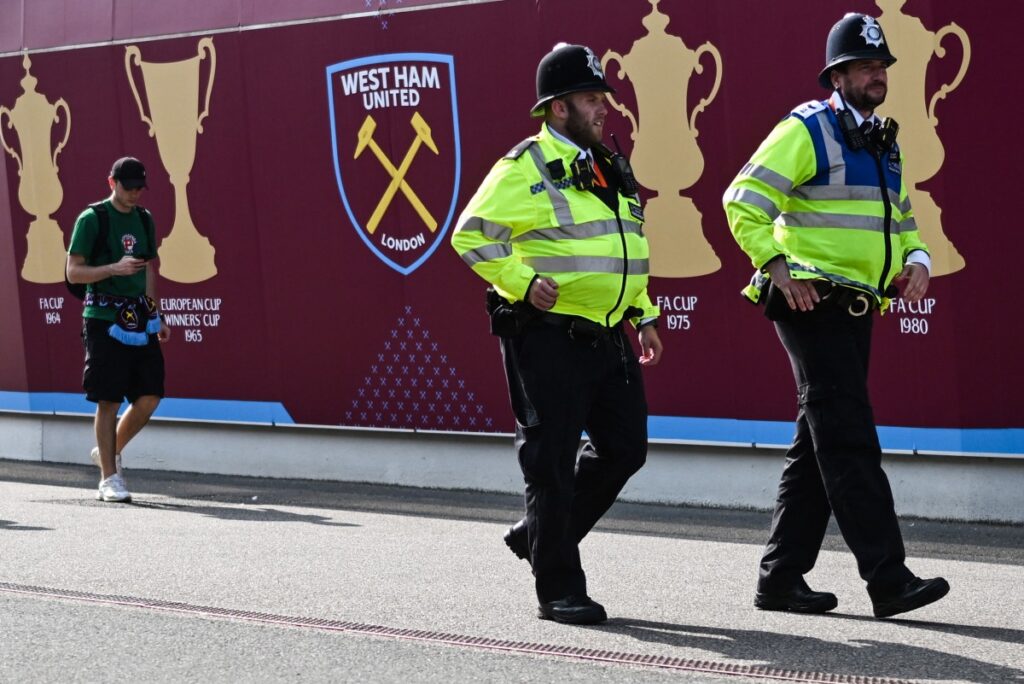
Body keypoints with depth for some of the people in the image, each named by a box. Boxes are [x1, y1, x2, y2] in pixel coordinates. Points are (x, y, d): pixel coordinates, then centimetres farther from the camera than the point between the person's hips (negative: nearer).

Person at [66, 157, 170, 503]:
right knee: (108, 400, -4)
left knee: (150, 396, 0)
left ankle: (111, 451, 23)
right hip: (104, 318, -6)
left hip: (139, 319, 6)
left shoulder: (144, 219, 14)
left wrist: (156, 317, 19)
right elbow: (73, 272, -7)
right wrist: (115, 269, -20)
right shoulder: (92, 219, -5)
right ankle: (109, 478, 4)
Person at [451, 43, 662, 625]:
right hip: (548, 336, -8)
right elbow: (471, 235, -11)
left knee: (625, 447, 11)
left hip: (607, 336, 8)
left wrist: (644, 317, 22)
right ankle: (559, 590, 5)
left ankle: (539, 535, 29)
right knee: (553, 461, -3)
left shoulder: (611, 169, 17)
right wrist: (522, 282, -20)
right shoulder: (525, 169, -9)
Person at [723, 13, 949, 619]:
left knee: (821, 444, 10)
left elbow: (902, 218, 29)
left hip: (857, 308, 9)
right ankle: (889, 579, -14)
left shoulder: (884, 143, 19)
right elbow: (743, 202, -12)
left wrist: (916, 260, 8)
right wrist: (776, 266, -22)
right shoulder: (806, 130, -7)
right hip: (812, 303, -9)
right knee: (849, 440, -12)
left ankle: (781, 576, 17)